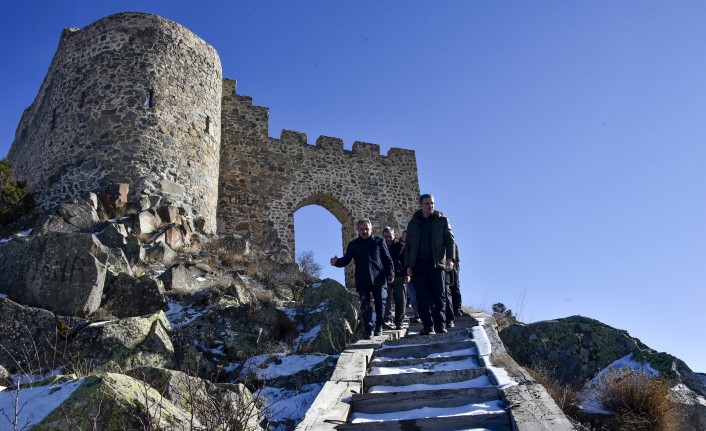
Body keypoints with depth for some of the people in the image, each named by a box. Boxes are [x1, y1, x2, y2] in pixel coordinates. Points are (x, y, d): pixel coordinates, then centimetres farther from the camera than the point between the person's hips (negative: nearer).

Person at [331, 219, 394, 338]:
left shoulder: (379, 241, 5)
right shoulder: (353, 244, 9)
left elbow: (387, 259, 6)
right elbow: (346, 259, 6)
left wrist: (390, 273, -4)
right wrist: (337, 262, -15)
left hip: (378, 278, -1)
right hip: (362, 280, 1)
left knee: (379, 302, 5)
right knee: (365, 305, -3)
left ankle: (379, 326, 18)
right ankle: (369, 328, 1)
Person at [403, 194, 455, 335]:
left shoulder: (442, 220, 10)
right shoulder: (413, 224, 14)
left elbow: (450, 240, 4)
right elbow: (407, 246, 14)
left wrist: (449, 258, -11)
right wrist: (408, 265, 5)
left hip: (437, 263, -1)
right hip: (418, 264, 1)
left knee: (439, 295, -3)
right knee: (422, 297, -3)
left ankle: (440, 325, 1)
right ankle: (428, 326, 1)